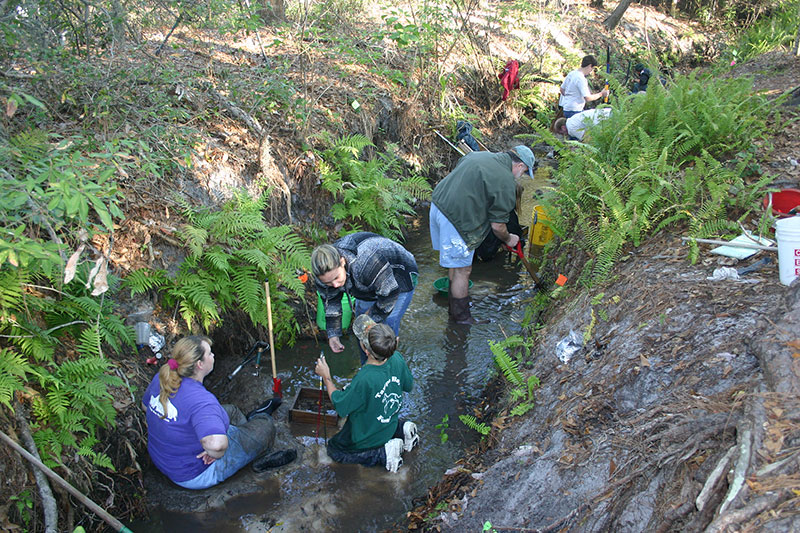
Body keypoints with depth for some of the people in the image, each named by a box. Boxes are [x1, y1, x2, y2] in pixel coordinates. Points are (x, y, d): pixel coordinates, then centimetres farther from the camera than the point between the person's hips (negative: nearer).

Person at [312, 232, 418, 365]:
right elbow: (331, 302, -6)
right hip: (368, 284, 7)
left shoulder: (367, 264, -47)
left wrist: (373, 315, -18)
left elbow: (389, 293, -32)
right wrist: (333, 334, -7)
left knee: (388, 324, -13)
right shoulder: (325, 271, -24)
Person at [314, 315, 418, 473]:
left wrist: (326, 377, -9)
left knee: (334, 450, 19)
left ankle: (384, 453, 3)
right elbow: (408, 386, -2)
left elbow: (340, 404, -22)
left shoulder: (364, 380, -41)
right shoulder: (397, 358, -24)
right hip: (390, 422, 6)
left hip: (368, 438, -6)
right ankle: (401, 429, 15)